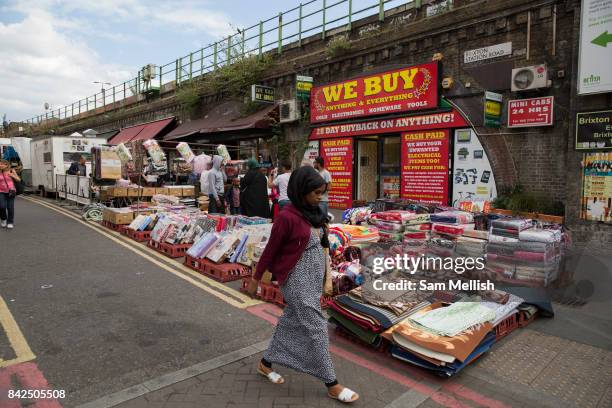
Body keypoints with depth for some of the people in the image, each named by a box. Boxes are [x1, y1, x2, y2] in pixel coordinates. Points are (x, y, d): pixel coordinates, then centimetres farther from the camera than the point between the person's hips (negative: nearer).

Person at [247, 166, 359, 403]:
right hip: (297, 279, -8)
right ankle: (331, 385, 16)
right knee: (315, 328, 1)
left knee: (292, 321, 19)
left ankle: (266, 363, 38)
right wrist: (256, 278, -4)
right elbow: (271, 250, -12)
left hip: (314, 276, 8)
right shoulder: (288, 217, -19)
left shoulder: (313, 212, 3)